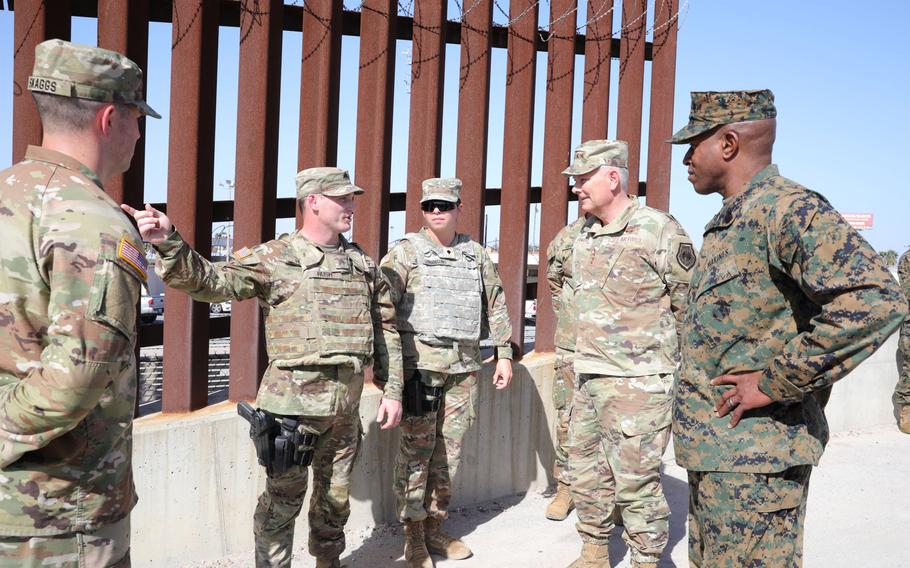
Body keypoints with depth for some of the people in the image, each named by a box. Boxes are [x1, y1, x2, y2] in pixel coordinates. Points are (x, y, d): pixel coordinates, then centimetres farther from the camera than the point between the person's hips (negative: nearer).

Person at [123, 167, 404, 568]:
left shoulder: (364, 264, 9)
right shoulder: (273, 258, -6)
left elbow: (386, 330, 13)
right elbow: (208, 281, -17)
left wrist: (392, 391, 8)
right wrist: (168, 243, -34)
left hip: (347, 405, 5)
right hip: (294, 401, -5)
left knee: (336, 497, 19)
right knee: (282, 500, 6)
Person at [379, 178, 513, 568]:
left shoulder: (477, 255, 12)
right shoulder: (405, 253, -2)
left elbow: (496, 306, 16)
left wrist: (504, 354, 11)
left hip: (464, 366, 4)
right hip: (420, 364, -4)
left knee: (449, 451, 10)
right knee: (417, 450, -1)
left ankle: (435, 527, 24)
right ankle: (414, 536, 12)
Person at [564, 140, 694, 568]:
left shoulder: (659, 231, -11)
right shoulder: (584, 238, 11)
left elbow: (690, 307, -7)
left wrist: (662, 353, -3)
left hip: (636, 383, -8)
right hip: (586, 378, 8)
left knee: (635, 481, -1)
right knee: (586, 472, 16)